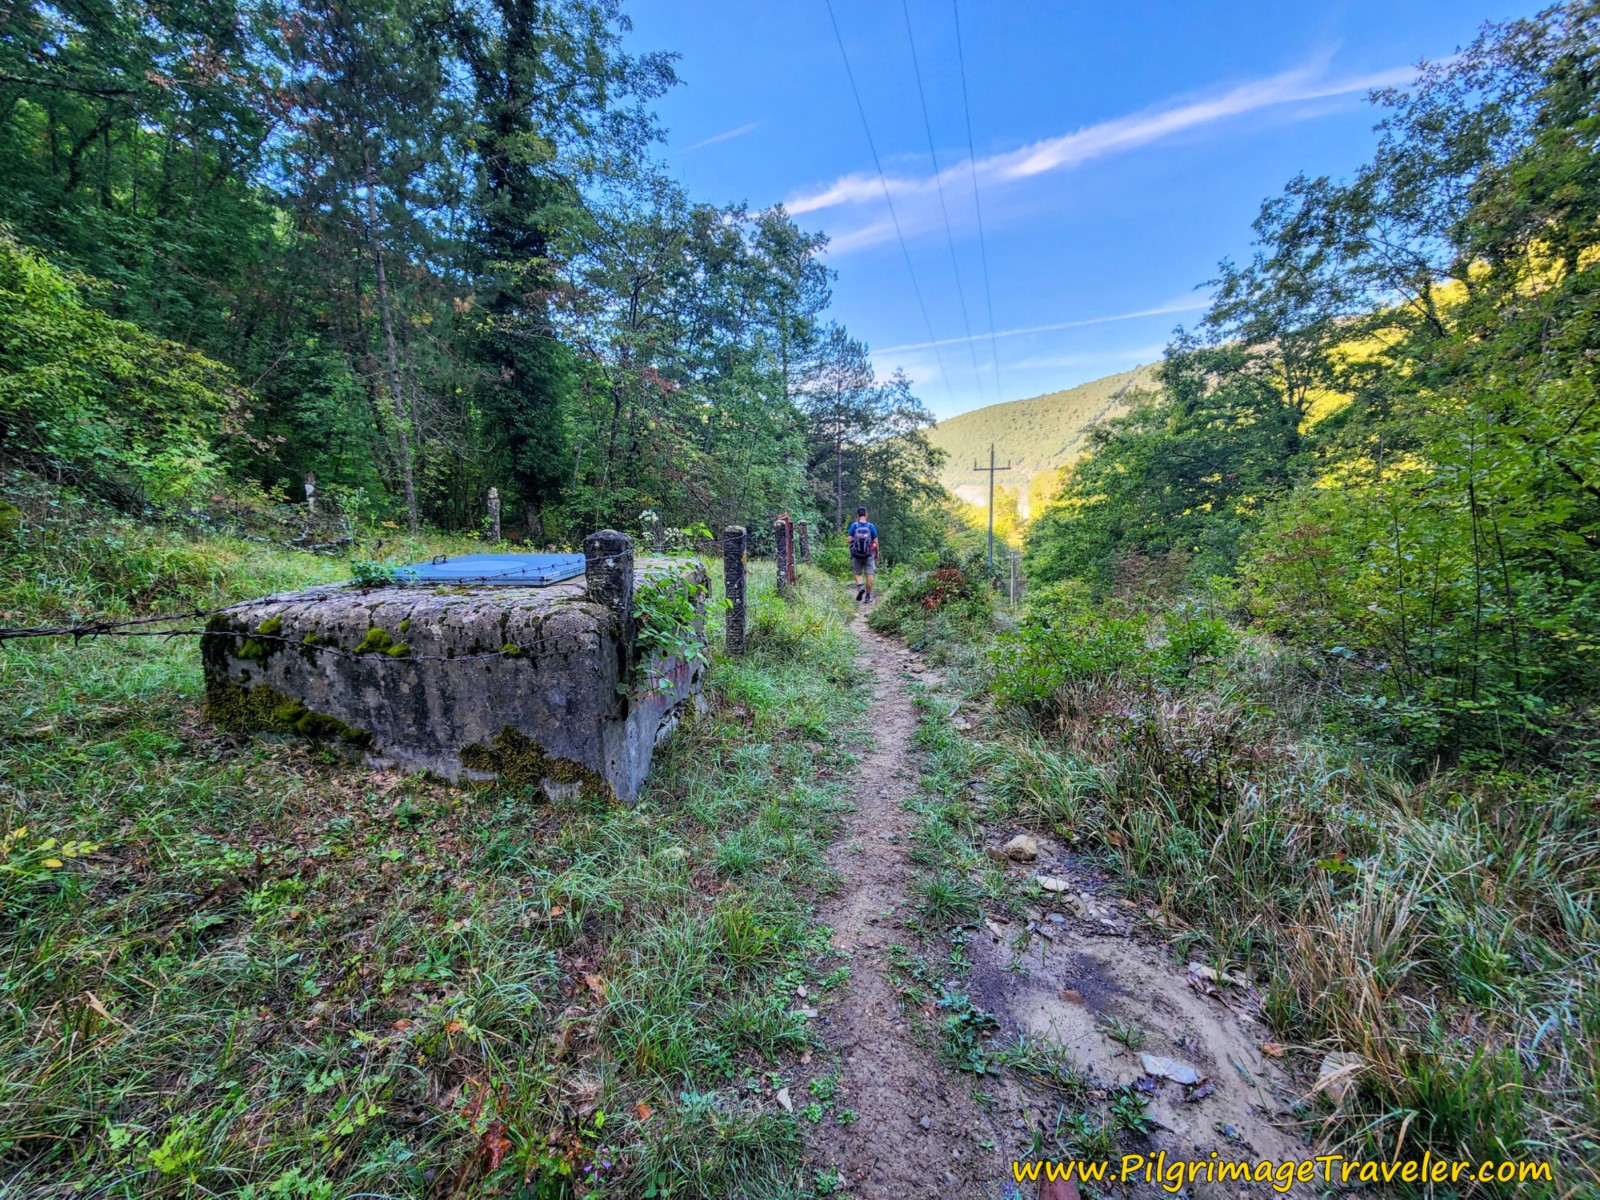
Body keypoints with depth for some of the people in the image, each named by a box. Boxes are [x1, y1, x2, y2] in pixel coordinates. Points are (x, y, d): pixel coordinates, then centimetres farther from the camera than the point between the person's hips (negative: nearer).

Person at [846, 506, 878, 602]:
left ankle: (860, 586, -14)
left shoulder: (853, 525, -3)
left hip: (856, 554, 0)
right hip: (869, 555, 0)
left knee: (858, 573, 14)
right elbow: (875, 541, -2)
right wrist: (877, 554, 10)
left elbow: (849, 540, -8)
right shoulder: (871, 526, -3)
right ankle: (868, 596, 7)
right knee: (869, 575, 6)